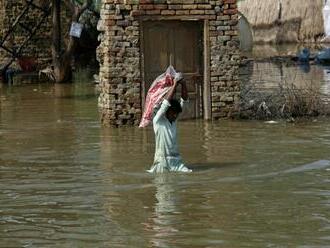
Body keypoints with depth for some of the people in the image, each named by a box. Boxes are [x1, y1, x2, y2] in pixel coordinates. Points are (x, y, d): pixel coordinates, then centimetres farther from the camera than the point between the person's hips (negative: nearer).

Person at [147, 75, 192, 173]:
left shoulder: (173, 120, 10)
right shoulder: (158, 120, -5)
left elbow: (184, 100, 6)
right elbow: (166, 102, -18)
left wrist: (183, 84, -7)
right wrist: (175, 85, -16)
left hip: (176, 160, 6)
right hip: (162, 161, -6)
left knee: (189, 173, -11)